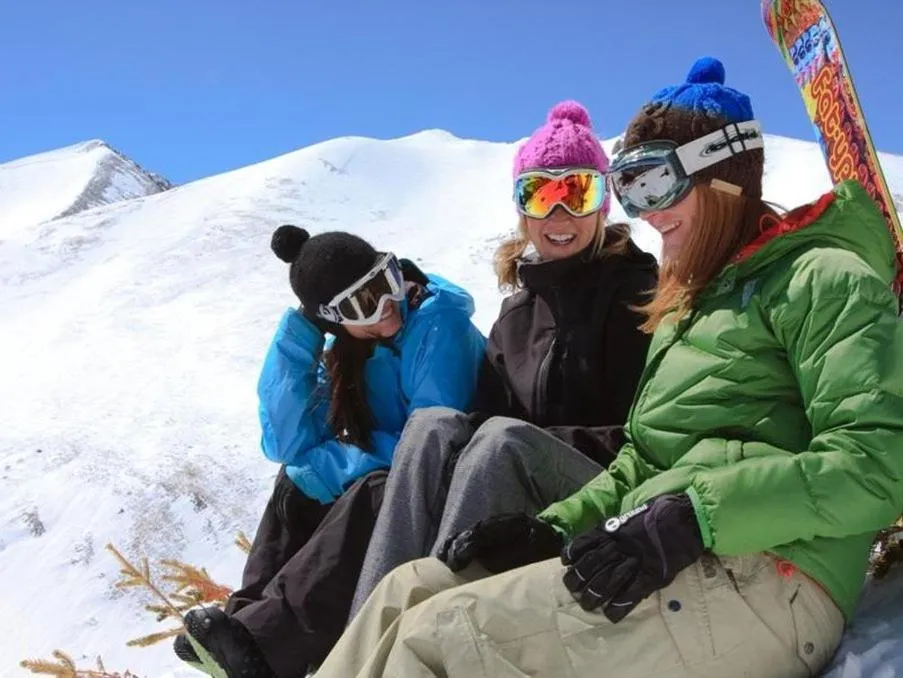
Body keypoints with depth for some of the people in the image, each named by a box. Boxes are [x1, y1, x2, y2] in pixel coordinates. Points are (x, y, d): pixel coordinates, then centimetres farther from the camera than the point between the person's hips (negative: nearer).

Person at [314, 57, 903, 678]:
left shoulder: (821, 278, -1)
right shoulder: (694, 303, 25)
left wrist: (693, 516, -24)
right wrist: (560, 523, 3)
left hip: (762, 580, -8)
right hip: (662, 564, 8)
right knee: (408, 590, -2)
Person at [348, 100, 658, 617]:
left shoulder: (636, 292, -1)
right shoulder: (518, 312, 17)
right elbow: (491, 411, 11)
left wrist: (540, 440, -16)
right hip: (526, 511, 5)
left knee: (506, 438, -32)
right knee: (435, 424, -22)